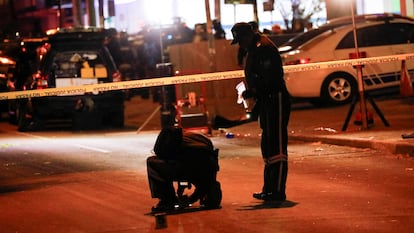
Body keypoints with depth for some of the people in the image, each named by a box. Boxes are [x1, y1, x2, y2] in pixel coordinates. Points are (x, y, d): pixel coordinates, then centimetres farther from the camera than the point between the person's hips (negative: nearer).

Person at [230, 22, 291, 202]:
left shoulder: (265, 49, -15)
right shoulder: (254, 51, 17)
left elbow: (272, 79, -24)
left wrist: (253, 92, -21)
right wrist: (251, 93, 9)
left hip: (276, 101, -11)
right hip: (267, 102, 11)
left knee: (277, 145, -10)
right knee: (268, 145, 15)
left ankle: (278, 191, -9)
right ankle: (269, 188, 22)